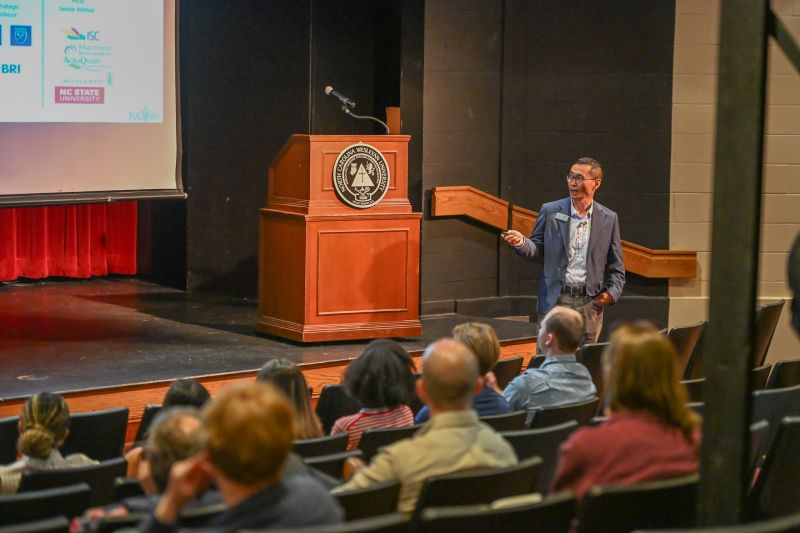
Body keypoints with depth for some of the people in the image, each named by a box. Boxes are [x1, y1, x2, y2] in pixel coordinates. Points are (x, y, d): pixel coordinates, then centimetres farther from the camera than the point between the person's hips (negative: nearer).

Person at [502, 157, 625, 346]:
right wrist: (521, 242, -15)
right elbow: (538, 251, 5)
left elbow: (616, 266, 11)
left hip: (590, 302, 1)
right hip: (556, 300, -1)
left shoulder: (609, 219, 5)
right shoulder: (550, 211, 2)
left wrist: (612, 292, -4)